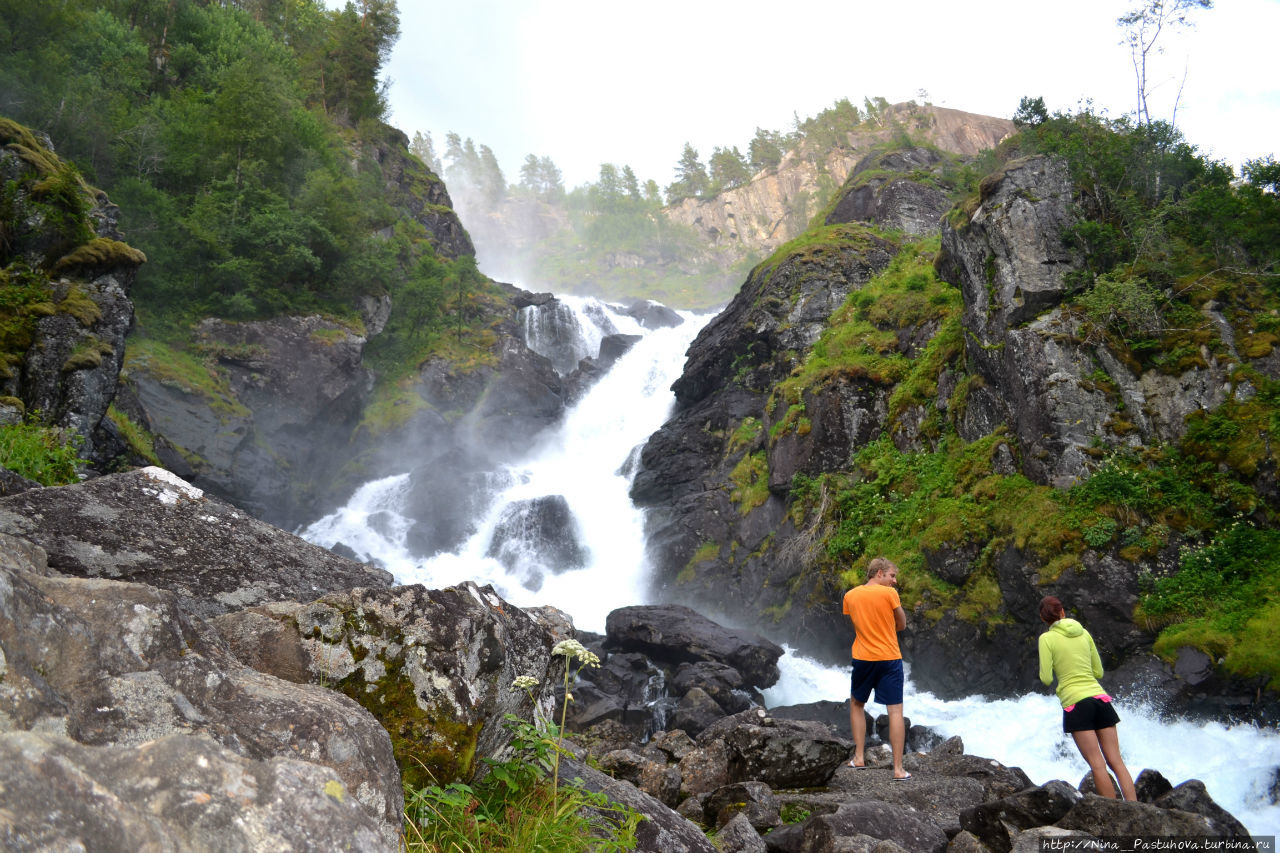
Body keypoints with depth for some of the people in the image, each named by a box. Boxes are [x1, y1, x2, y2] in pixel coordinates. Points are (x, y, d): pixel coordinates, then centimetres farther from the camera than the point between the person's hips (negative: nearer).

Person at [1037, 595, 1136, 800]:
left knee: (1098, 765, -4)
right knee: (1116, 762, 5)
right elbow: (1098, 671, 16)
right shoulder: (1084, 633, 12)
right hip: (1100, 698, 5)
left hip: (1076, 704, -5)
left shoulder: (1047, 638, -3)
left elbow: (1046, 679, -6)